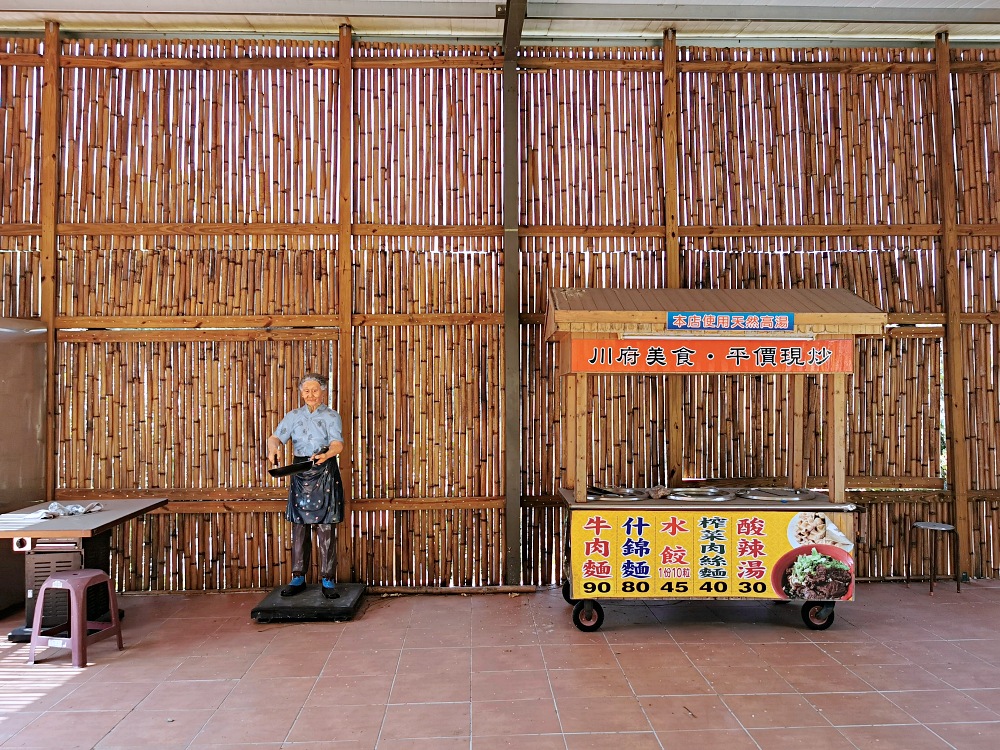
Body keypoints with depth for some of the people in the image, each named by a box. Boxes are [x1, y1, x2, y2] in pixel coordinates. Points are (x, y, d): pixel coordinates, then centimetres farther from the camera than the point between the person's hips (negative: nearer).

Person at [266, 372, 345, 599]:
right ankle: (298, 578, 16)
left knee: (325, 527, -3)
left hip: (325, 473, -3)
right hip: (300, 473, 3)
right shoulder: (293, 416, 12)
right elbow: (277, 436, -2)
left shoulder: (332, 416, 3)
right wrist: (273, 448, -26)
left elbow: (338, 443, -13)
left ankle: (328, 580, 4)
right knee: (299, 526, 6)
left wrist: (326, 455, -35)